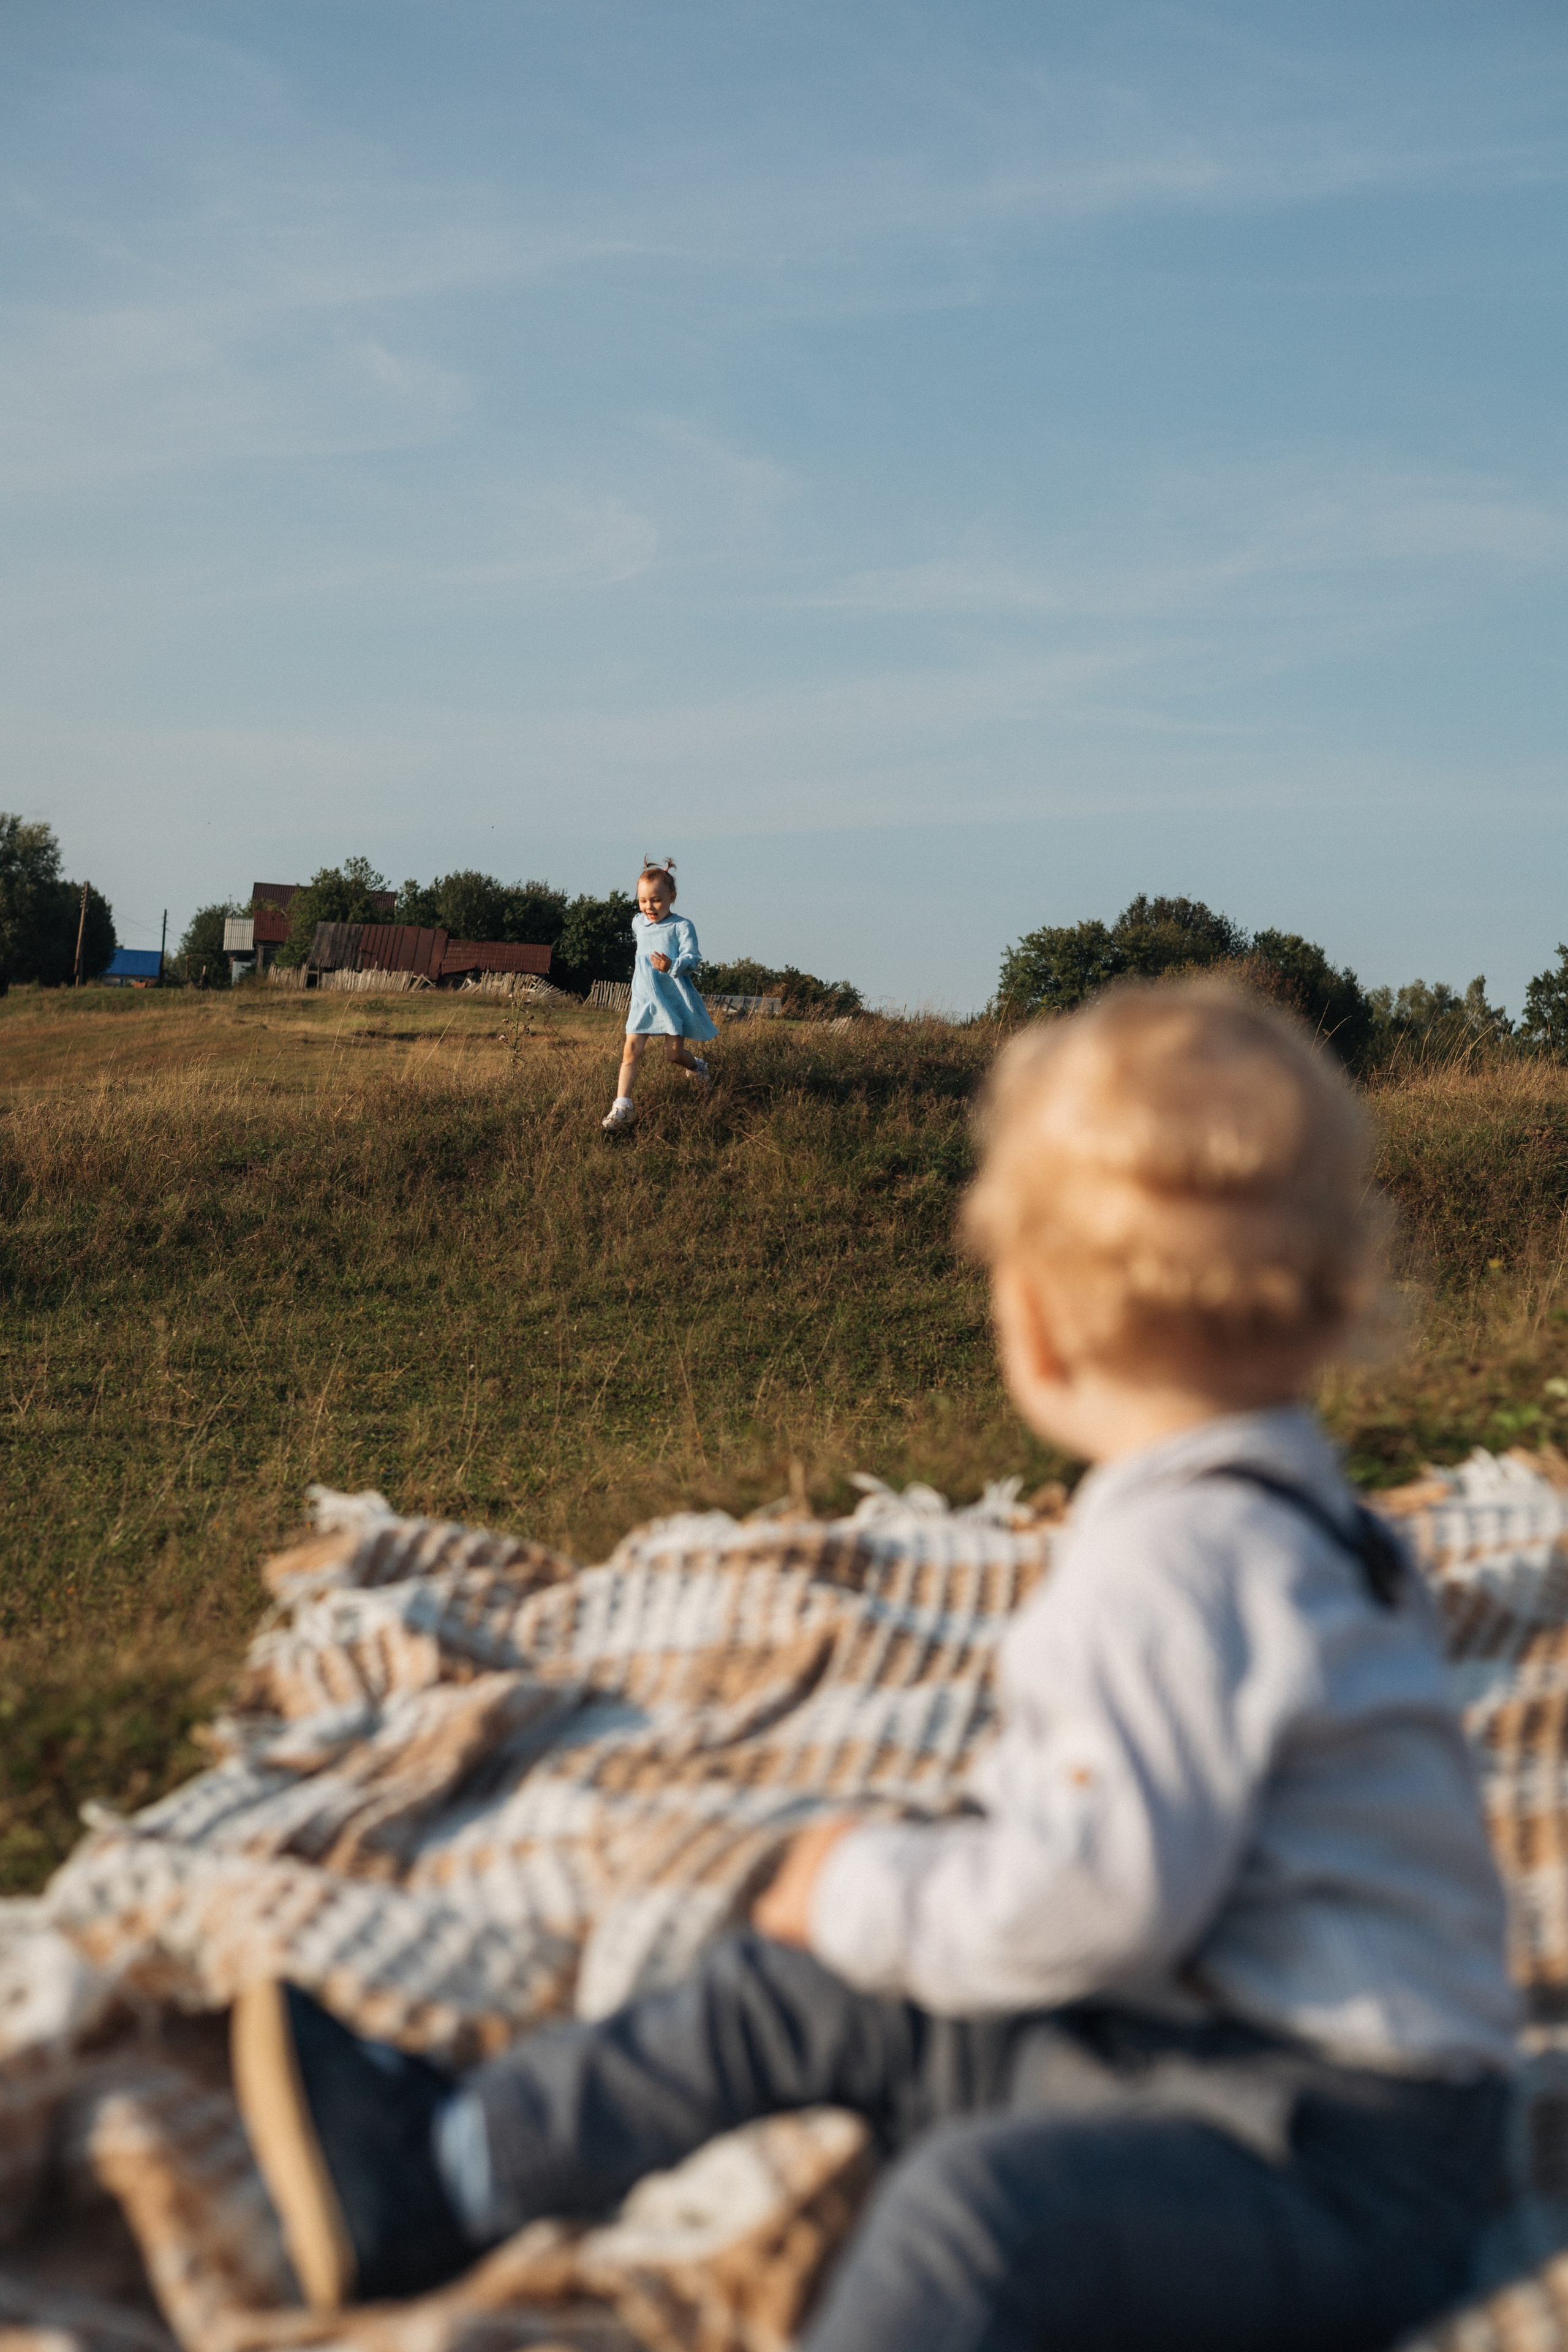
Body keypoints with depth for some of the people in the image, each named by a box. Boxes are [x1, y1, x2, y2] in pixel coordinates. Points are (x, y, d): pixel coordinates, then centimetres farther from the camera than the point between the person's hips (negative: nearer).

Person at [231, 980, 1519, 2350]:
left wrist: (870, 1890, -13)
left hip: (1337, 2150, -10)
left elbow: (1102, 1888, -29)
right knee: (807, 1987, 12)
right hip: (1177, 2035, 10)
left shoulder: (1177, 1562, -23)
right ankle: (440, 2177, 20)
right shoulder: (1265, 1512, 12)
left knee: (978, 2203, -36)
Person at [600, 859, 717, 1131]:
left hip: (674, 1000, -4)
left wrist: (673, 966, -37)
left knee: (674, 1052, 1)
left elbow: (693, 958, -18)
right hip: (643, 999, 4)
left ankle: (697, 1066, 38)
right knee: (631, 1049, -9)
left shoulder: (680, 926, -10)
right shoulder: (638, 923, 9)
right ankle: (622, 1107, -13)